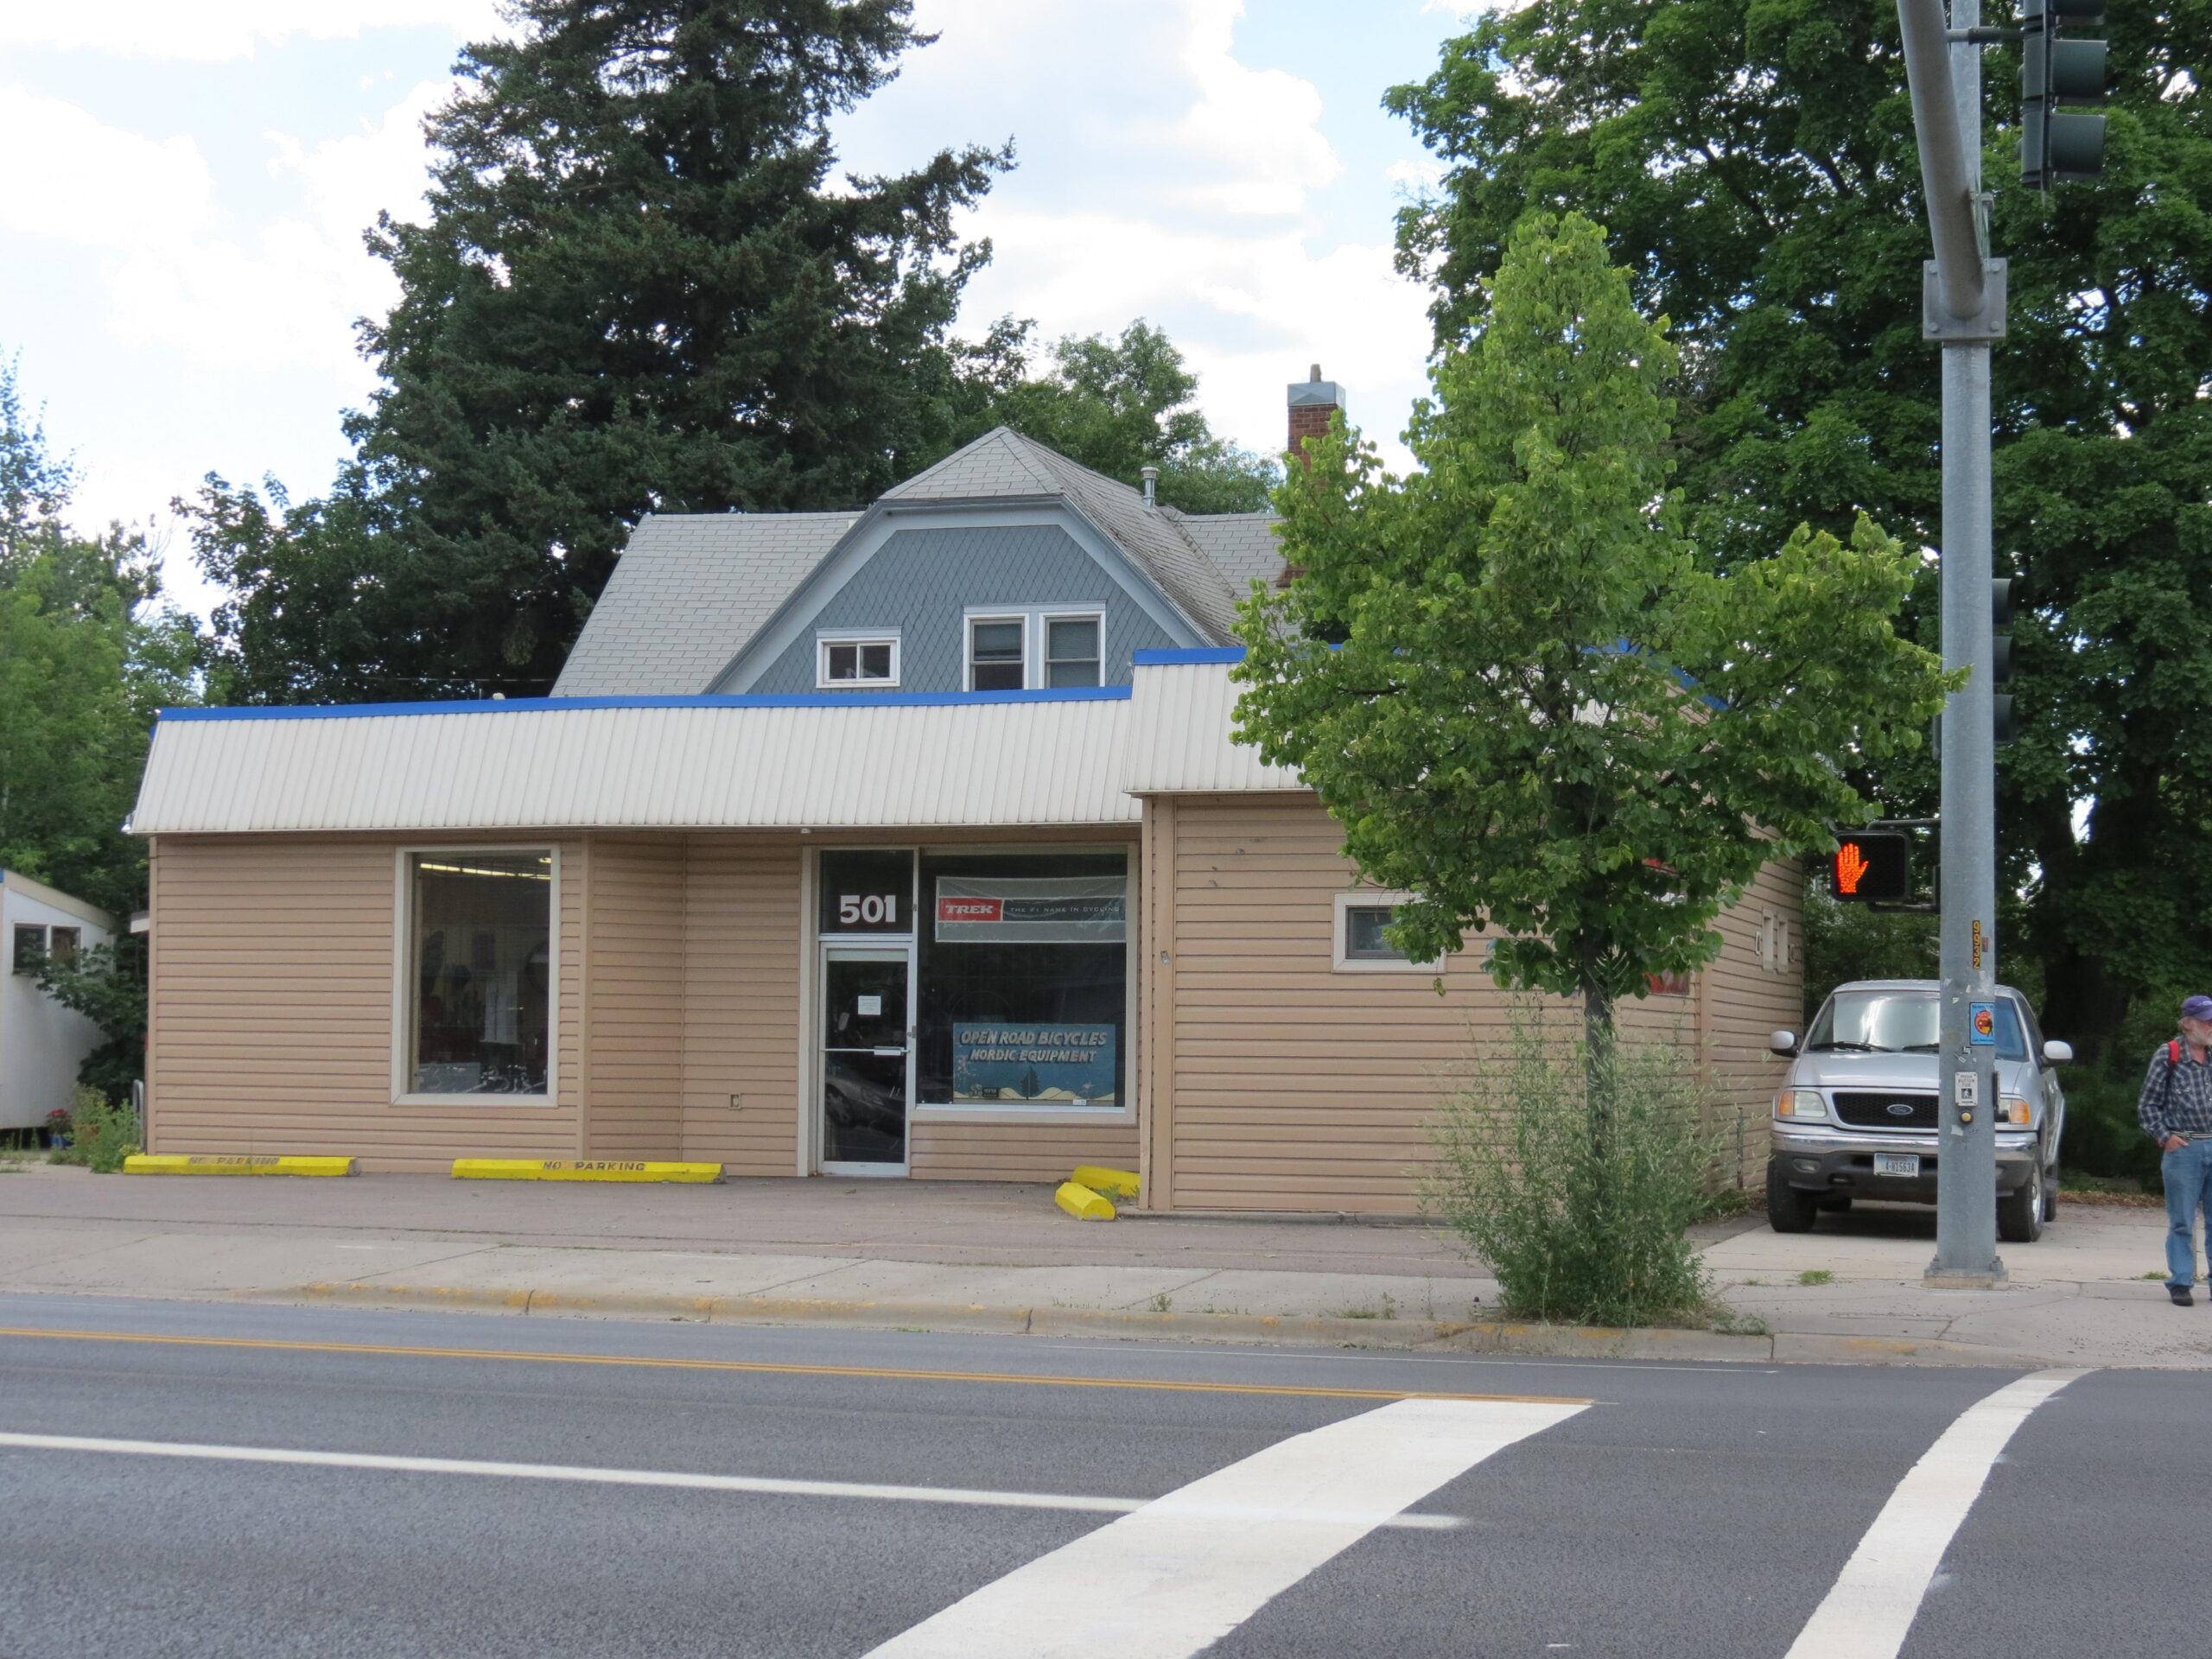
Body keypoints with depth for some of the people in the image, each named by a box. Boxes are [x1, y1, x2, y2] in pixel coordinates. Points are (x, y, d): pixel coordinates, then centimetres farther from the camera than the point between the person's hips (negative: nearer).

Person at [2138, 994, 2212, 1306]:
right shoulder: (2168, 1055, 0)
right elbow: (2147, 1106, 2)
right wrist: (2164, 1137, -7)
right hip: (2183, 1149, -4)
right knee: (2181, 1222, 1)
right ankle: (2180, 1283, 7)